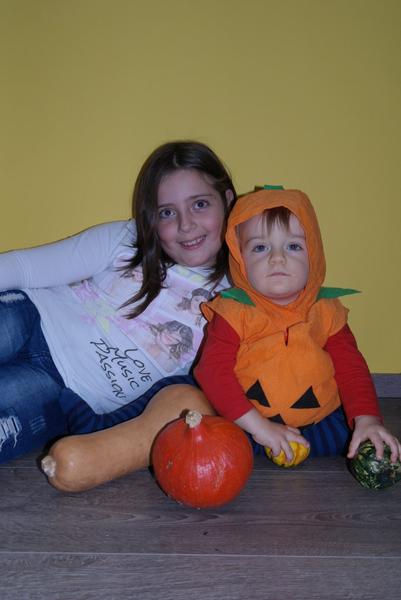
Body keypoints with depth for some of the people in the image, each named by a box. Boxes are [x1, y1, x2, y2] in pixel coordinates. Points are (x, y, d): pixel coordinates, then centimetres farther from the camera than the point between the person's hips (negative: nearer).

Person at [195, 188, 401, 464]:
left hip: (320, 422, 3)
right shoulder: (234, 312, -9)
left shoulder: (325, 310, 0)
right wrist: (257, 425, -26)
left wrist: (367, 418, -18)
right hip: (245, 428, -2)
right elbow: (213, 370, -18)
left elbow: (351, 367, -1)